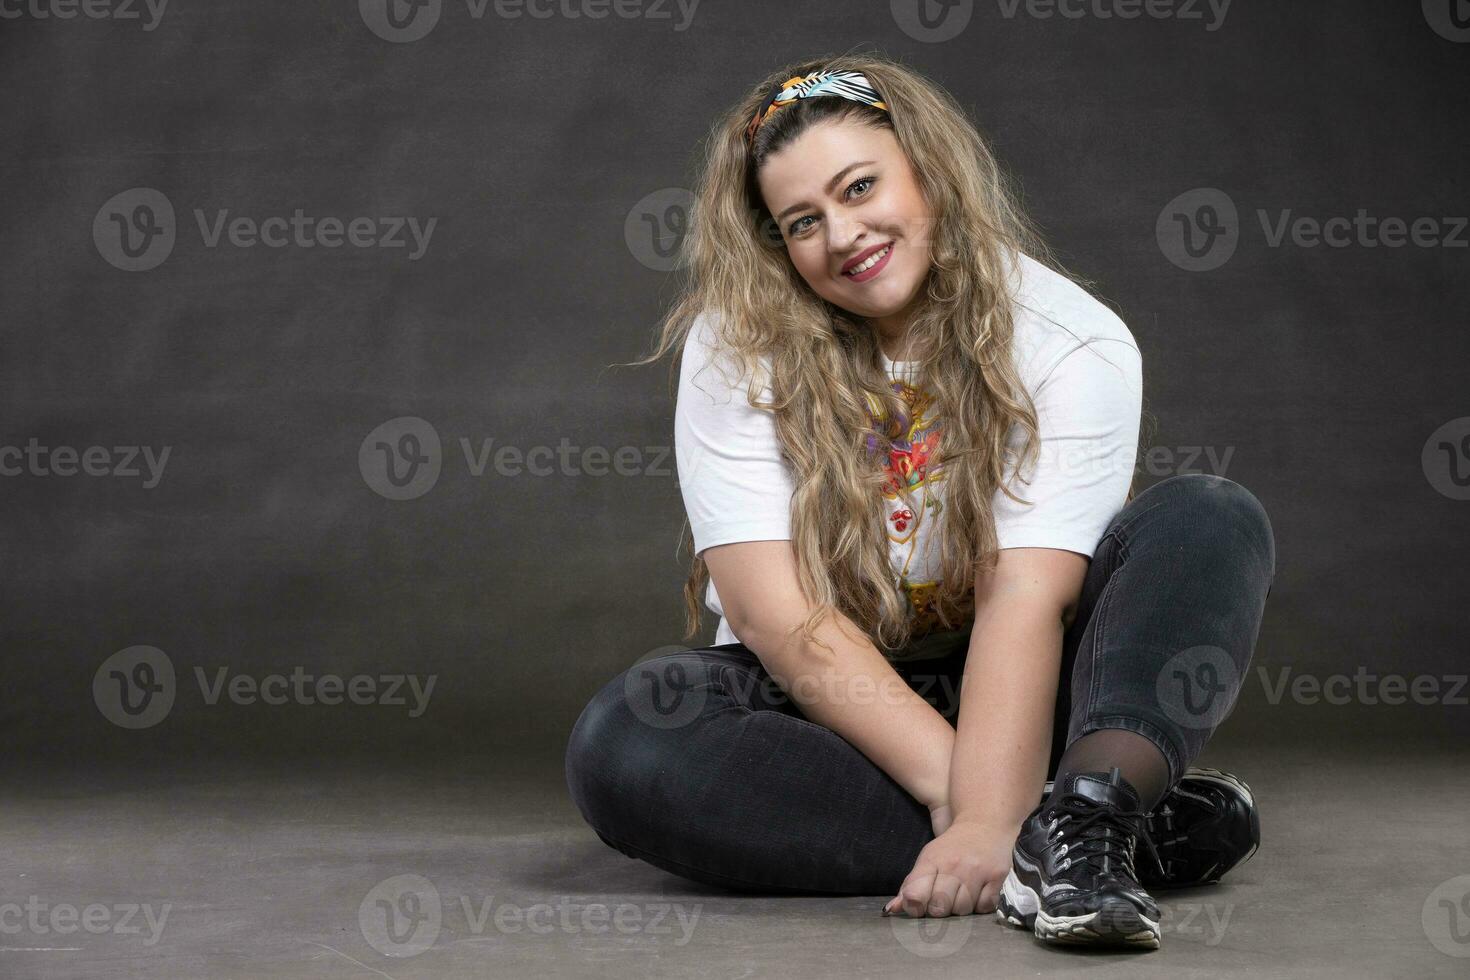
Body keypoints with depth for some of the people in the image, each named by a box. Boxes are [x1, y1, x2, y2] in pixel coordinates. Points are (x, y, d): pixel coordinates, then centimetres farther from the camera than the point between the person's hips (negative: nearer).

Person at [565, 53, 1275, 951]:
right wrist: (954, 793, -28)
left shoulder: (1073, 341, -12)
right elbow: (776, 608, -19)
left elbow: (1026, 598, -24)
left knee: (1213, 521, -20)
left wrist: (990, 819, -38)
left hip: (1003, 696, 0)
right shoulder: (734, 347, -10)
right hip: (816, 702, 1)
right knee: (622, 741, -32)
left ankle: (1083, 819, -45)